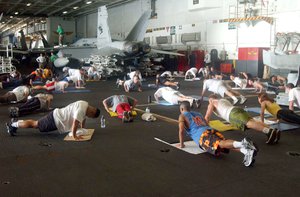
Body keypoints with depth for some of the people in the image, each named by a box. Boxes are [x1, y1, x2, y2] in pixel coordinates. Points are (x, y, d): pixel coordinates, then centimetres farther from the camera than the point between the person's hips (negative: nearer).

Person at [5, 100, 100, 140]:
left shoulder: (86, 105, 2)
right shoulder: (81, 109, -29)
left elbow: (83, 119, 18)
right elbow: (75, 122, -35)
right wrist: (74, 136, -26)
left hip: (56, 116, 9)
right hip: (55, 120, -9)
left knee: (36, 123, 21)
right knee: (35, 125, 5)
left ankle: (16, 122, 35)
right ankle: (12, 124, 19)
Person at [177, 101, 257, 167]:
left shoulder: (182, 116, 19)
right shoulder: (198, 114, 39)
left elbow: (181, 130, 5)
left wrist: (181, 144, 14)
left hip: (202, 135, -7)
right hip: (212, 130, 7)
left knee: (219, 144, -30)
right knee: (224, 143, -15)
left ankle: (242, 144, -58)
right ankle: (246, 151, -45)